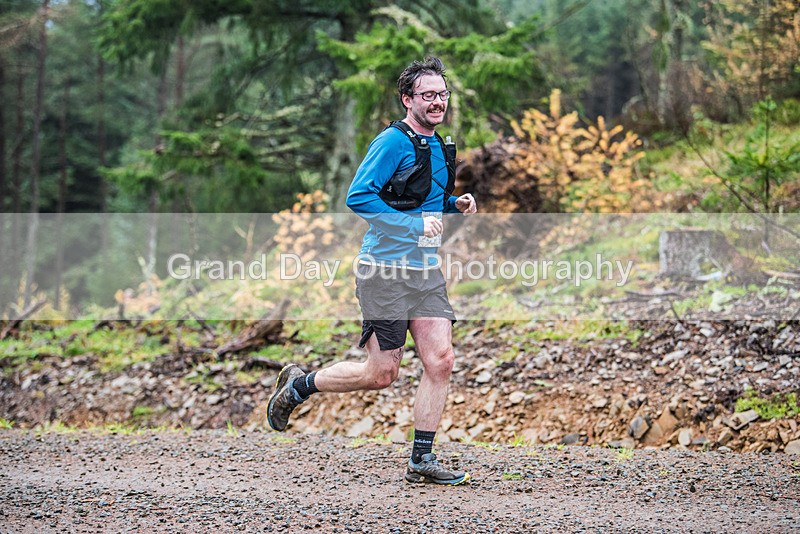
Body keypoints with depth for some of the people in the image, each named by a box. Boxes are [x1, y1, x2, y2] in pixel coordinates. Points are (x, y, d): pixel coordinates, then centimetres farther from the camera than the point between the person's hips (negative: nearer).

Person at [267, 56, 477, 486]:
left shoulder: (438, 145, 14)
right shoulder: (393, 142, -13)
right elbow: (358, 196, -21)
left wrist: (454, 204, 8)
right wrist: (414, 226, -23)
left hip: (426, 272, 8)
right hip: (386, 272, -7)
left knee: (440, 361, -3)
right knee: (381, 374, -2)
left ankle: (422, 461, 5)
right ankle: (298, 385, 22)